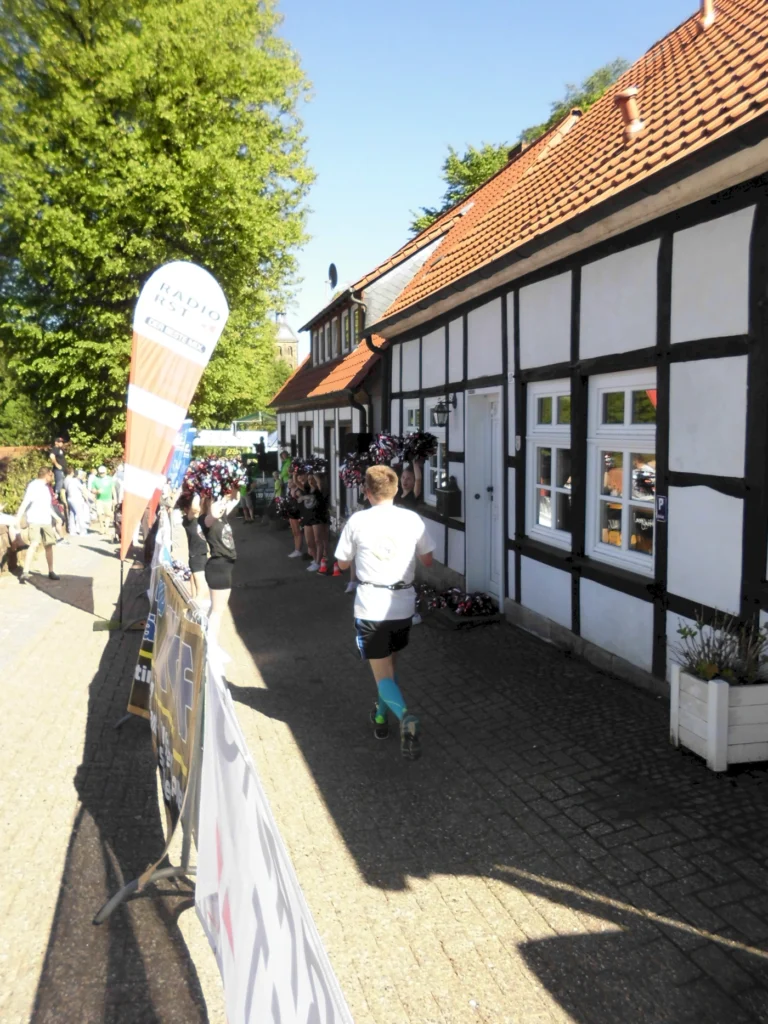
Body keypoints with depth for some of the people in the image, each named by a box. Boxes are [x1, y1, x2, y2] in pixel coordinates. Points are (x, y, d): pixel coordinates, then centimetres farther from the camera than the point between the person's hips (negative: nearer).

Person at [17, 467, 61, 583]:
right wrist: (18, 519, -24)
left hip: (46, 521, 8)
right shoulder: (33, 486, -9)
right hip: (34, 520, -8)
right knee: (34, 544, -21)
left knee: (49, 545, 11)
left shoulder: (46, 487, 17)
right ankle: (25, 573, -22)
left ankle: (51, 572, 23)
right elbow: (25, 503, -17)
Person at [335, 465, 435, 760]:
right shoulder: (412, 519, -4)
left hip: (370, 608, -3)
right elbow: (427, 560, 6)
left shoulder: (357, 521, -9)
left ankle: (406, 717, -21)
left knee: (383, 674, 4)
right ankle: (381, 717, 40)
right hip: (402, 605, 3)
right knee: (390, 664, 26)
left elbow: (343, 563, 2)